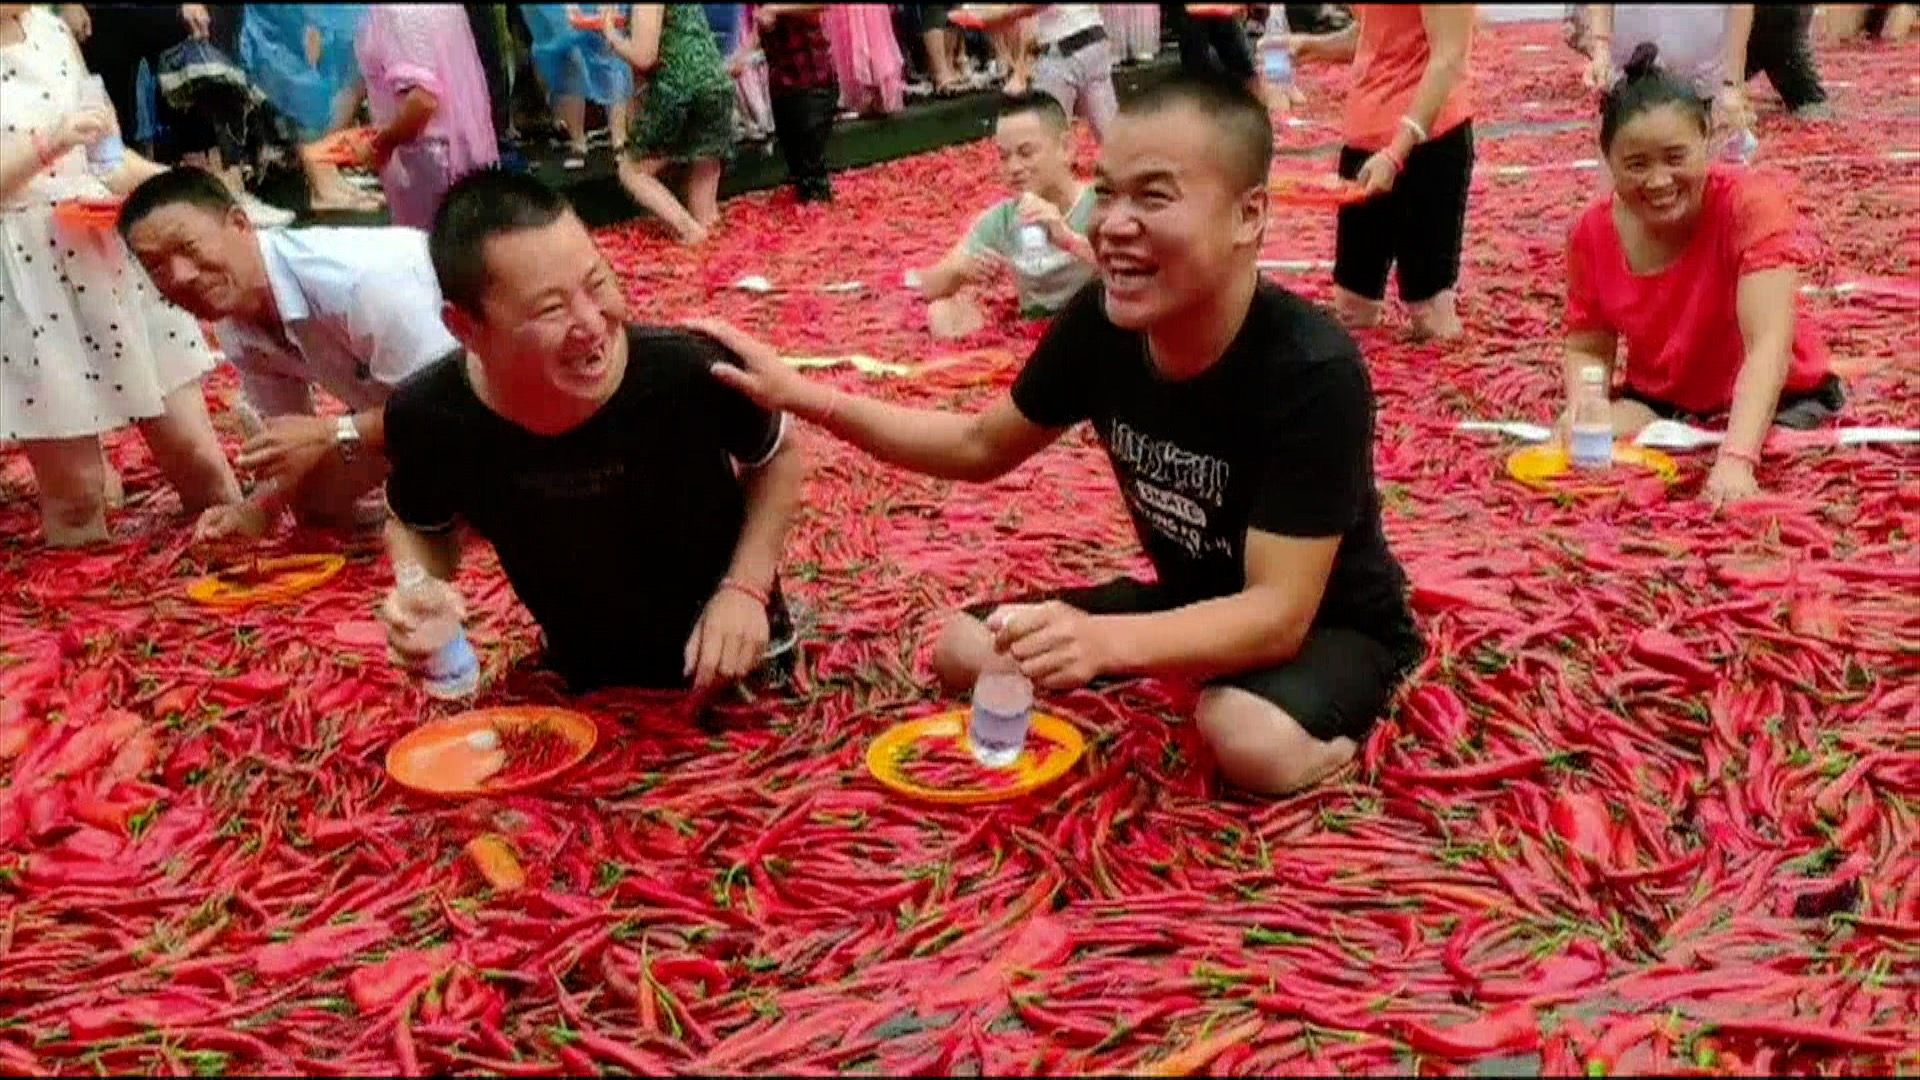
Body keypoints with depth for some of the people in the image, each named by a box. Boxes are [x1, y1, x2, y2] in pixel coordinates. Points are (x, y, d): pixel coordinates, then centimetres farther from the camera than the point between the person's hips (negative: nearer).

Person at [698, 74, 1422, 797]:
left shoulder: (1313, 374, -34)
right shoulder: (1100, 322, -16)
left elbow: (1279, 613, -36)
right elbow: (982, 446, 0)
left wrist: (1104, 641, -54)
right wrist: (800, 396, -12)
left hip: (1331, 622, -5)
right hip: (1193, 600, 5)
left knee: (1253, 742, -38)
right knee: (965, 650, -5)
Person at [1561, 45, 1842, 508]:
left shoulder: (1751, 204, -25)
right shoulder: (1593, 234, -13)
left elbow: (1768, 346, -35)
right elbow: (1587, 349, -2)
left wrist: (1736, 459, -49)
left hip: (1777, 400, -3)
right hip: (1660, 400, 3)